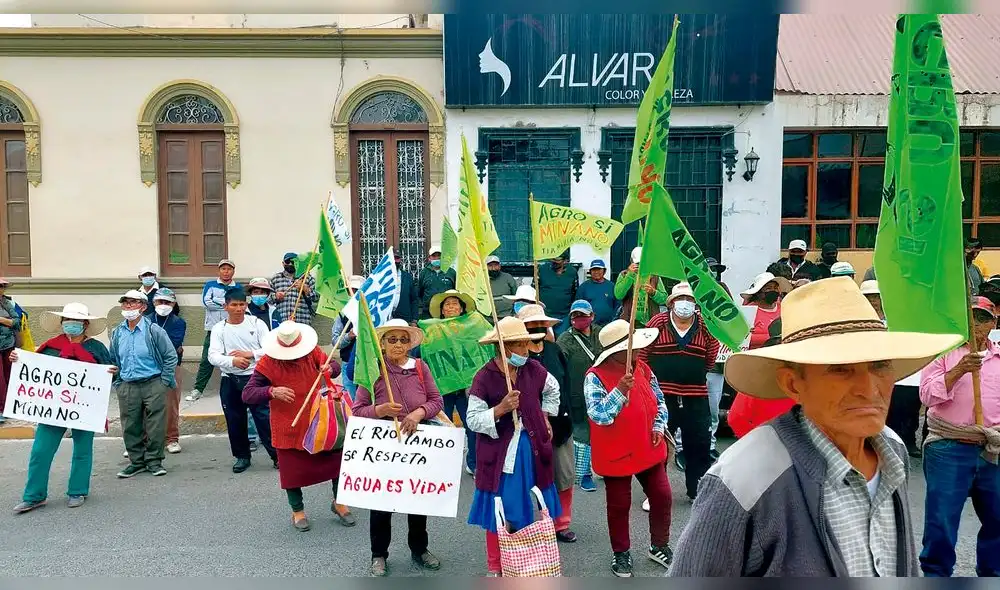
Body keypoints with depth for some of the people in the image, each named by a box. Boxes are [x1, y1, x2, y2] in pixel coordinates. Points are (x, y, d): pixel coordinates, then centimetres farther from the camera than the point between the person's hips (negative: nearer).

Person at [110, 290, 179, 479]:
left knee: (155, 426, -1)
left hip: (153, 384, -4)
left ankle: (154, 460, 12)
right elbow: (112, 361, 20)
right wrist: (117, 383, 10)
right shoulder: (117, 333, 8)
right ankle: (136, 461, 19)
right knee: (130, 426, 7)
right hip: (127, 387, 4)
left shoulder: (154, 330, -5)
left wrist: (164, 382, -5)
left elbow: (171, 356, -2)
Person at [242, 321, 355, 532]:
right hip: (288, 426, -3)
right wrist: (272, 391, -37)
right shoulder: (267, 363, -16)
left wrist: (330, 368, -20)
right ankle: (297, 511, 30)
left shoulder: (313, 352, -6)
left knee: (336, 457, 6)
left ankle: (338, 502, 27)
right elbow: (247, 394, -18)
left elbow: (335, 367, 6)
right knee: (292, 468, 8)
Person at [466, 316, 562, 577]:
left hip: (531, 449, 4)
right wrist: (501, 408, -27)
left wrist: (544, 416, 11)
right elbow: (473, 420, -15)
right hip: (500, 453, -4)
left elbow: (552, 389, 19)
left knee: (529, 508, 14)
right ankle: (494, 567, 22)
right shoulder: (484, 377, -14)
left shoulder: (533, 369, -3)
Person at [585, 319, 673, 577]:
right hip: (616, 454, -5)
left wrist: (659, 426, -4)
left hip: (649, 449, 6)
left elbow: (659, 401, 11)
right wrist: (620, 390, -37)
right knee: (619, 505, 9)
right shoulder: (595, 377, -20)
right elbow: (599, 415, -28)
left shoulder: (642, 368, -1)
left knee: (662, 497, 12)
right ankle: (621, 553, 30)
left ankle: (659, 546, 34)